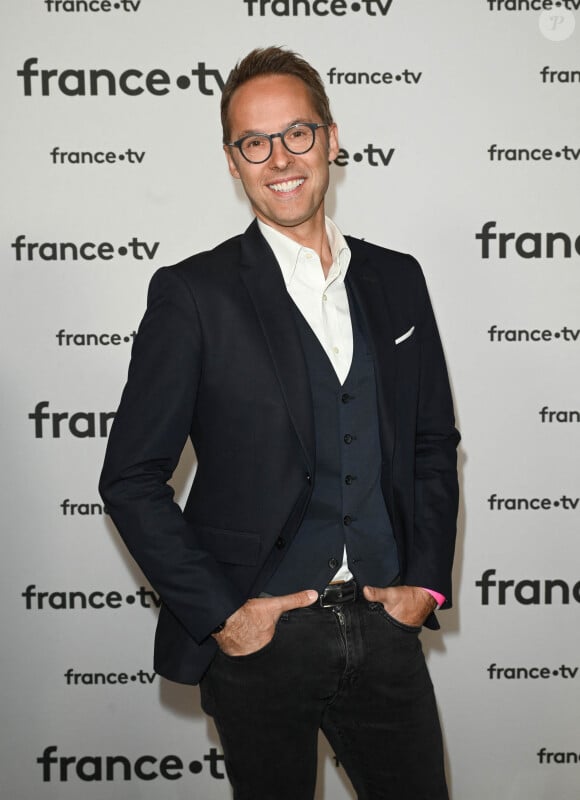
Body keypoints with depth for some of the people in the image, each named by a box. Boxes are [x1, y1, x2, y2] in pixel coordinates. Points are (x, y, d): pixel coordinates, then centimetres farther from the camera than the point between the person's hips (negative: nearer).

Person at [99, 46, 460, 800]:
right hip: (260, 640, -3)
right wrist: (220, 613, -11)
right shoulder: (193, 294, -7)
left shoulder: (396, 281, 6)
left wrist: (427, 581, 3)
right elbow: (132, 478, -7)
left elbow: (435, 443, 13)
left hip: (384, 625, 4)